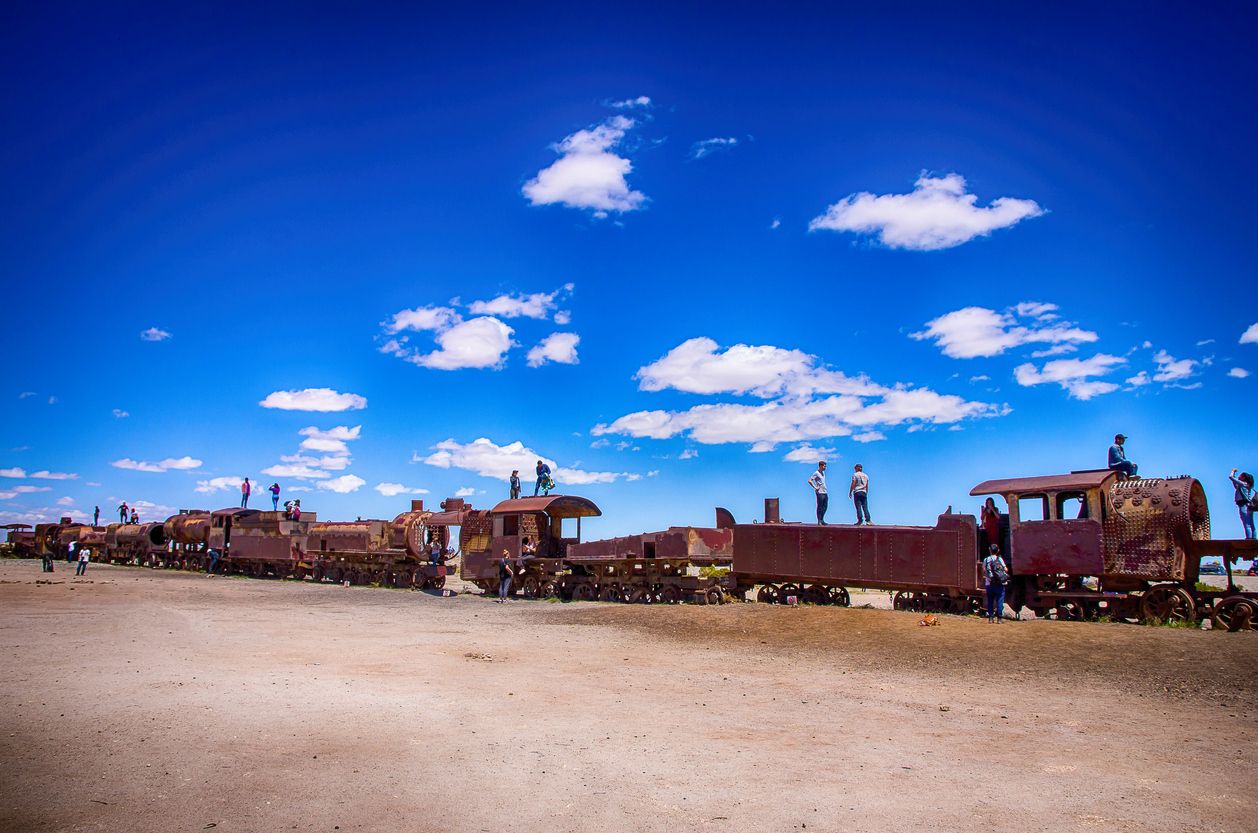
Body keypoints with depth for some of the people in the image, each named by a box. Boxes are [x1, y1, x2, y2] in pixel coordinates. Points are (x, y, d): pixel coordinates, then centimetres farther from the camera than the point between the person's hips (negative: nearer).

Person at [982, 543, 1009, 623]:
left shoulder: (986, 560, 4)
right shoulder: (999, 559, -5)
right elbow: (1006, 570, -2)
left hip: (989, 584, 3)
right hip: (999, 584, -3)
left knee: (990, 601, 11)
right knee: (1000, 601, 2)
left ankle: (990, 618, 10)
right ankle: (999, 618, 0)